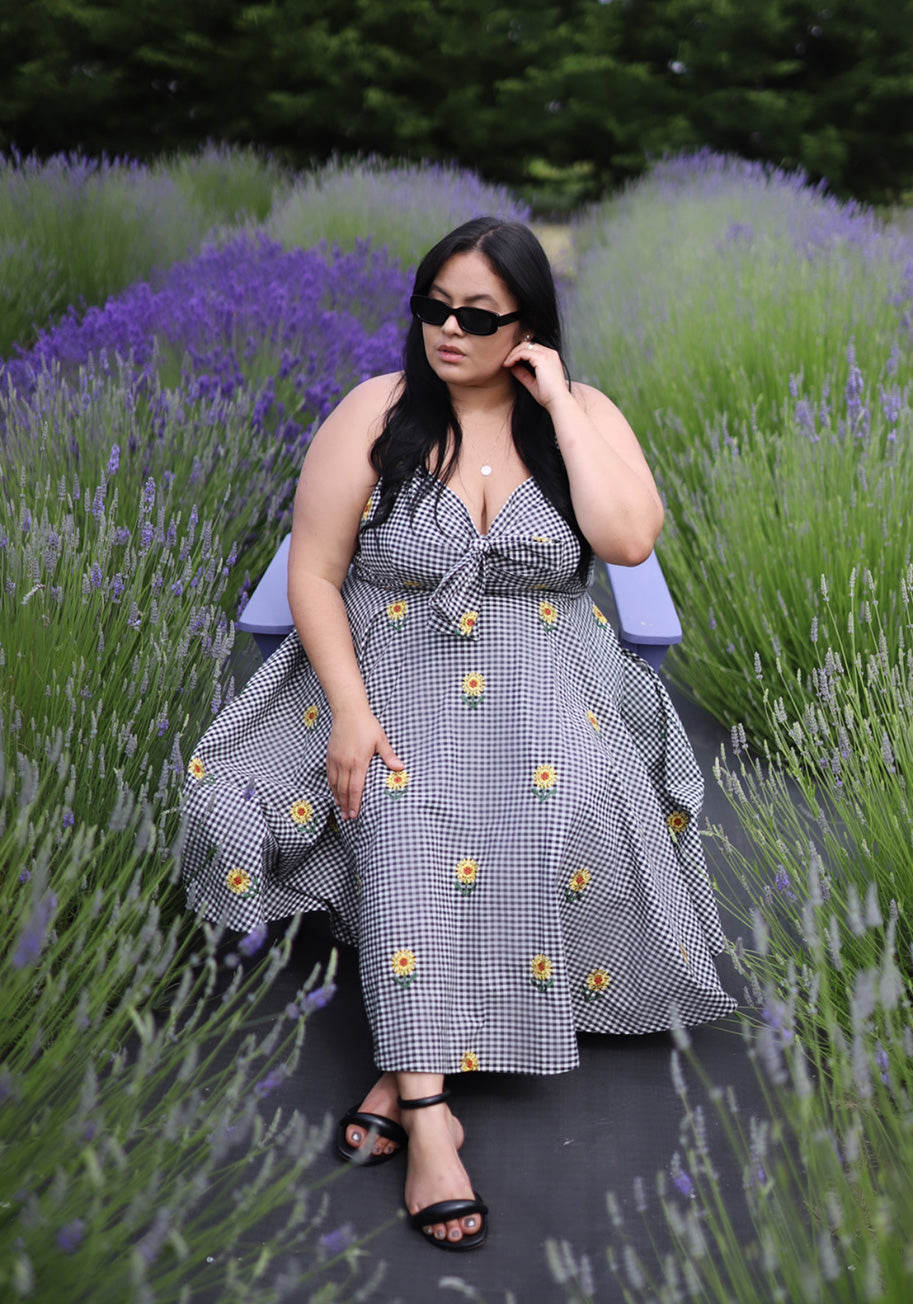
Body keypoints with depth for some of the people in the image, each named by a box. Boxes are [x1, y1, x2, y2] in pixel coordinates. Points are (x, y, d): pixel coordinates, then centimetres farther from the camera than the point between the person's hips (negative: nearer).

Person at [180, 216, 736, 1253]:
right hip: (399, 670, -1)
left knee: (566, 813, -28)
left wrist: (556, 404, -15)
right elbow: (314, 573, -4)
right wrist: (349, 711, -17)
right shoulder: (376, 413, -3)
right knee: (407, 826, -29)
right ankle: (428, 1111, -28)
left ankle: (406, 1068, -21)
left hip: (545, 672, 1)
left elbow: (630, 540, -17)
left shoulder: (582, 416, 1)